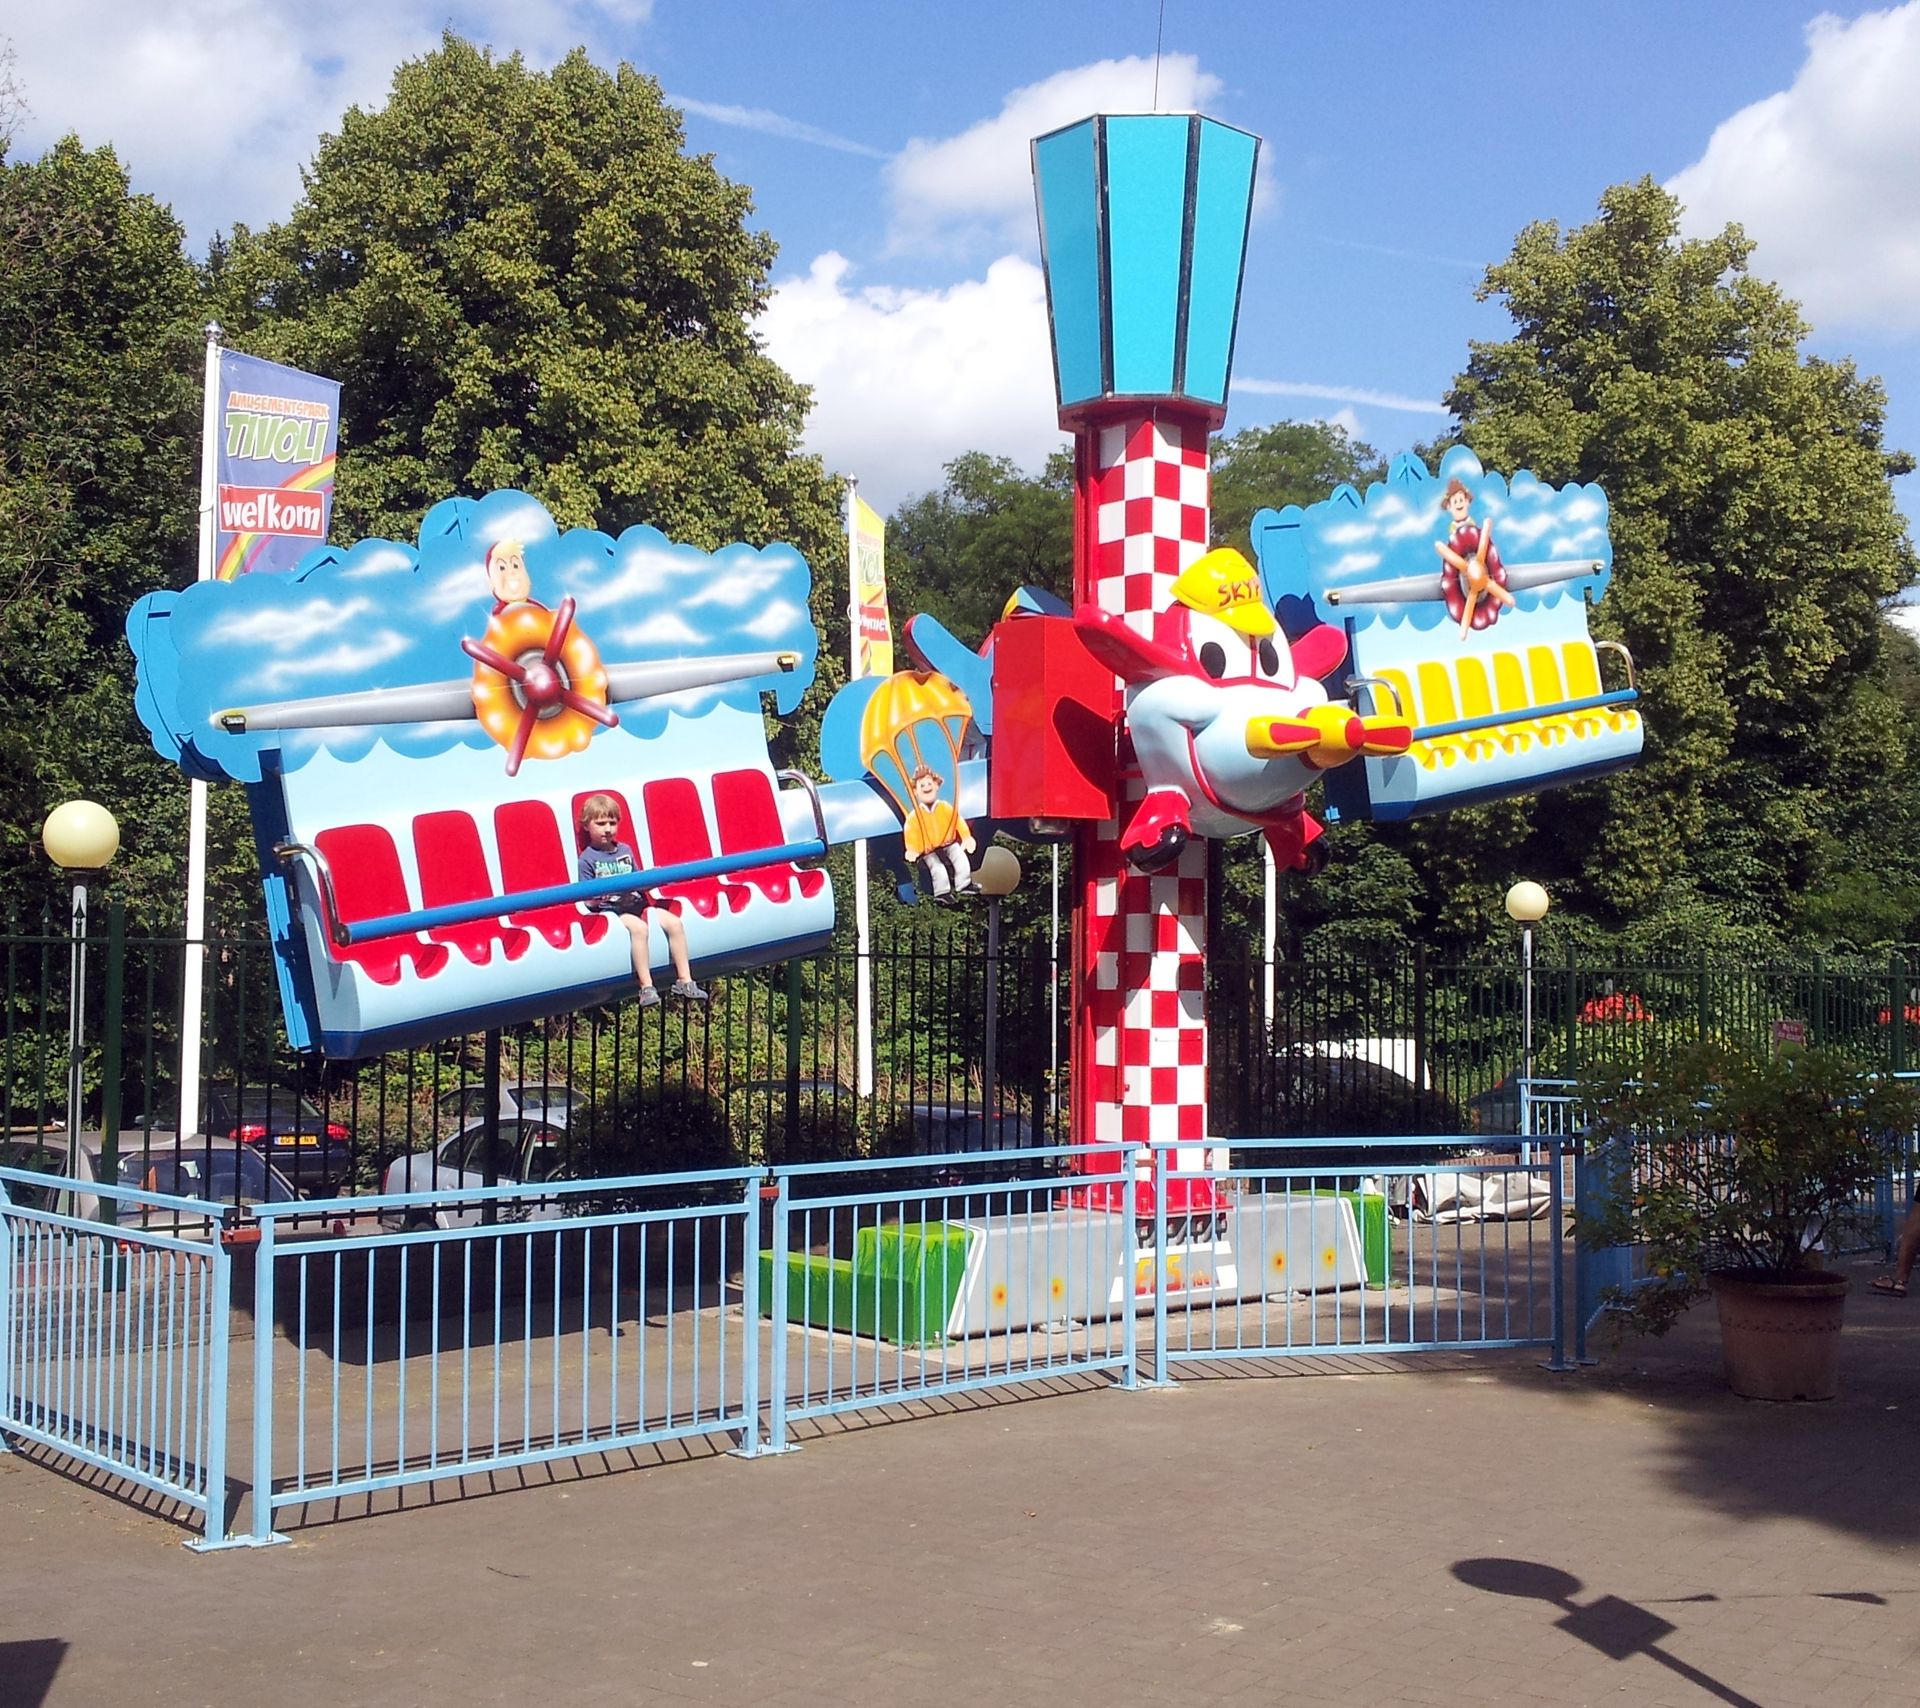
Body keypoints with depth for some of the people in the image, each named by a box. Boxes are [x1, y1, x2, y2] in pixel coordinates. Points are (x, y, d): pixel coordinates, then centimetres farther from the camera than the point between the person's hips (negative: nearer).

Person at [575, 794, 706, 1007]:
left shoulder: (625, 850, 17)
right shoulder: (587, 859, 0)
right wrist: (601, 895, -24)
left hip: (636, 903, 6)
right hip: (610, 910, -6)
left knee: (674, 922, -16)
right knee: (638, 927, -36)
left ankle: (685, 980, -11)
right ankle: (646, 987, -36)